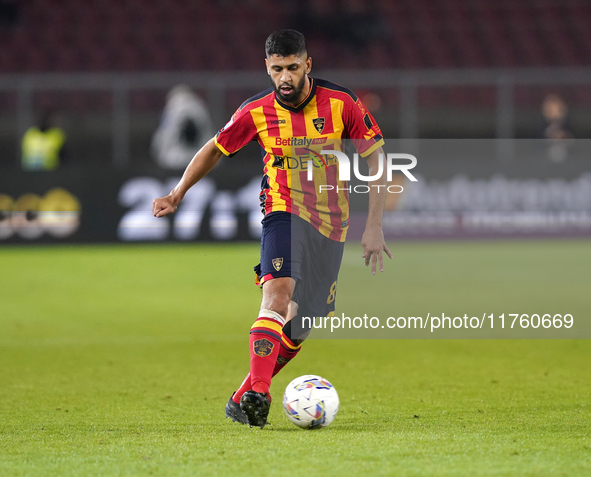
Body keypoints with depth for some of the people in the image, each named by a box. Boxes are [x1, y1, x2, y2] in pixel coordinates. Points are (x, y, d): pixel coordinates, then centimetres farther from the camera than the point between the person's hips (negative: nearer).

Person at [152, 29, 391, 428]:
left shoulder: (341, 103, -7)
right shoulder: (257, 112, -4)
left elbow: (375, 157, -1)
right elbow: (215, 150, 11)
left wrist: (374, 226, -7)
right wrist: (178, 193, -2)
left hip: (331, 223, 2)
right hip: (284, 212, -2)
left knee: (300, 326, 2)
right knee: (279, 293, -29)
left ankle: (243, 399, 15)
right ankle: (258, 392, -39)